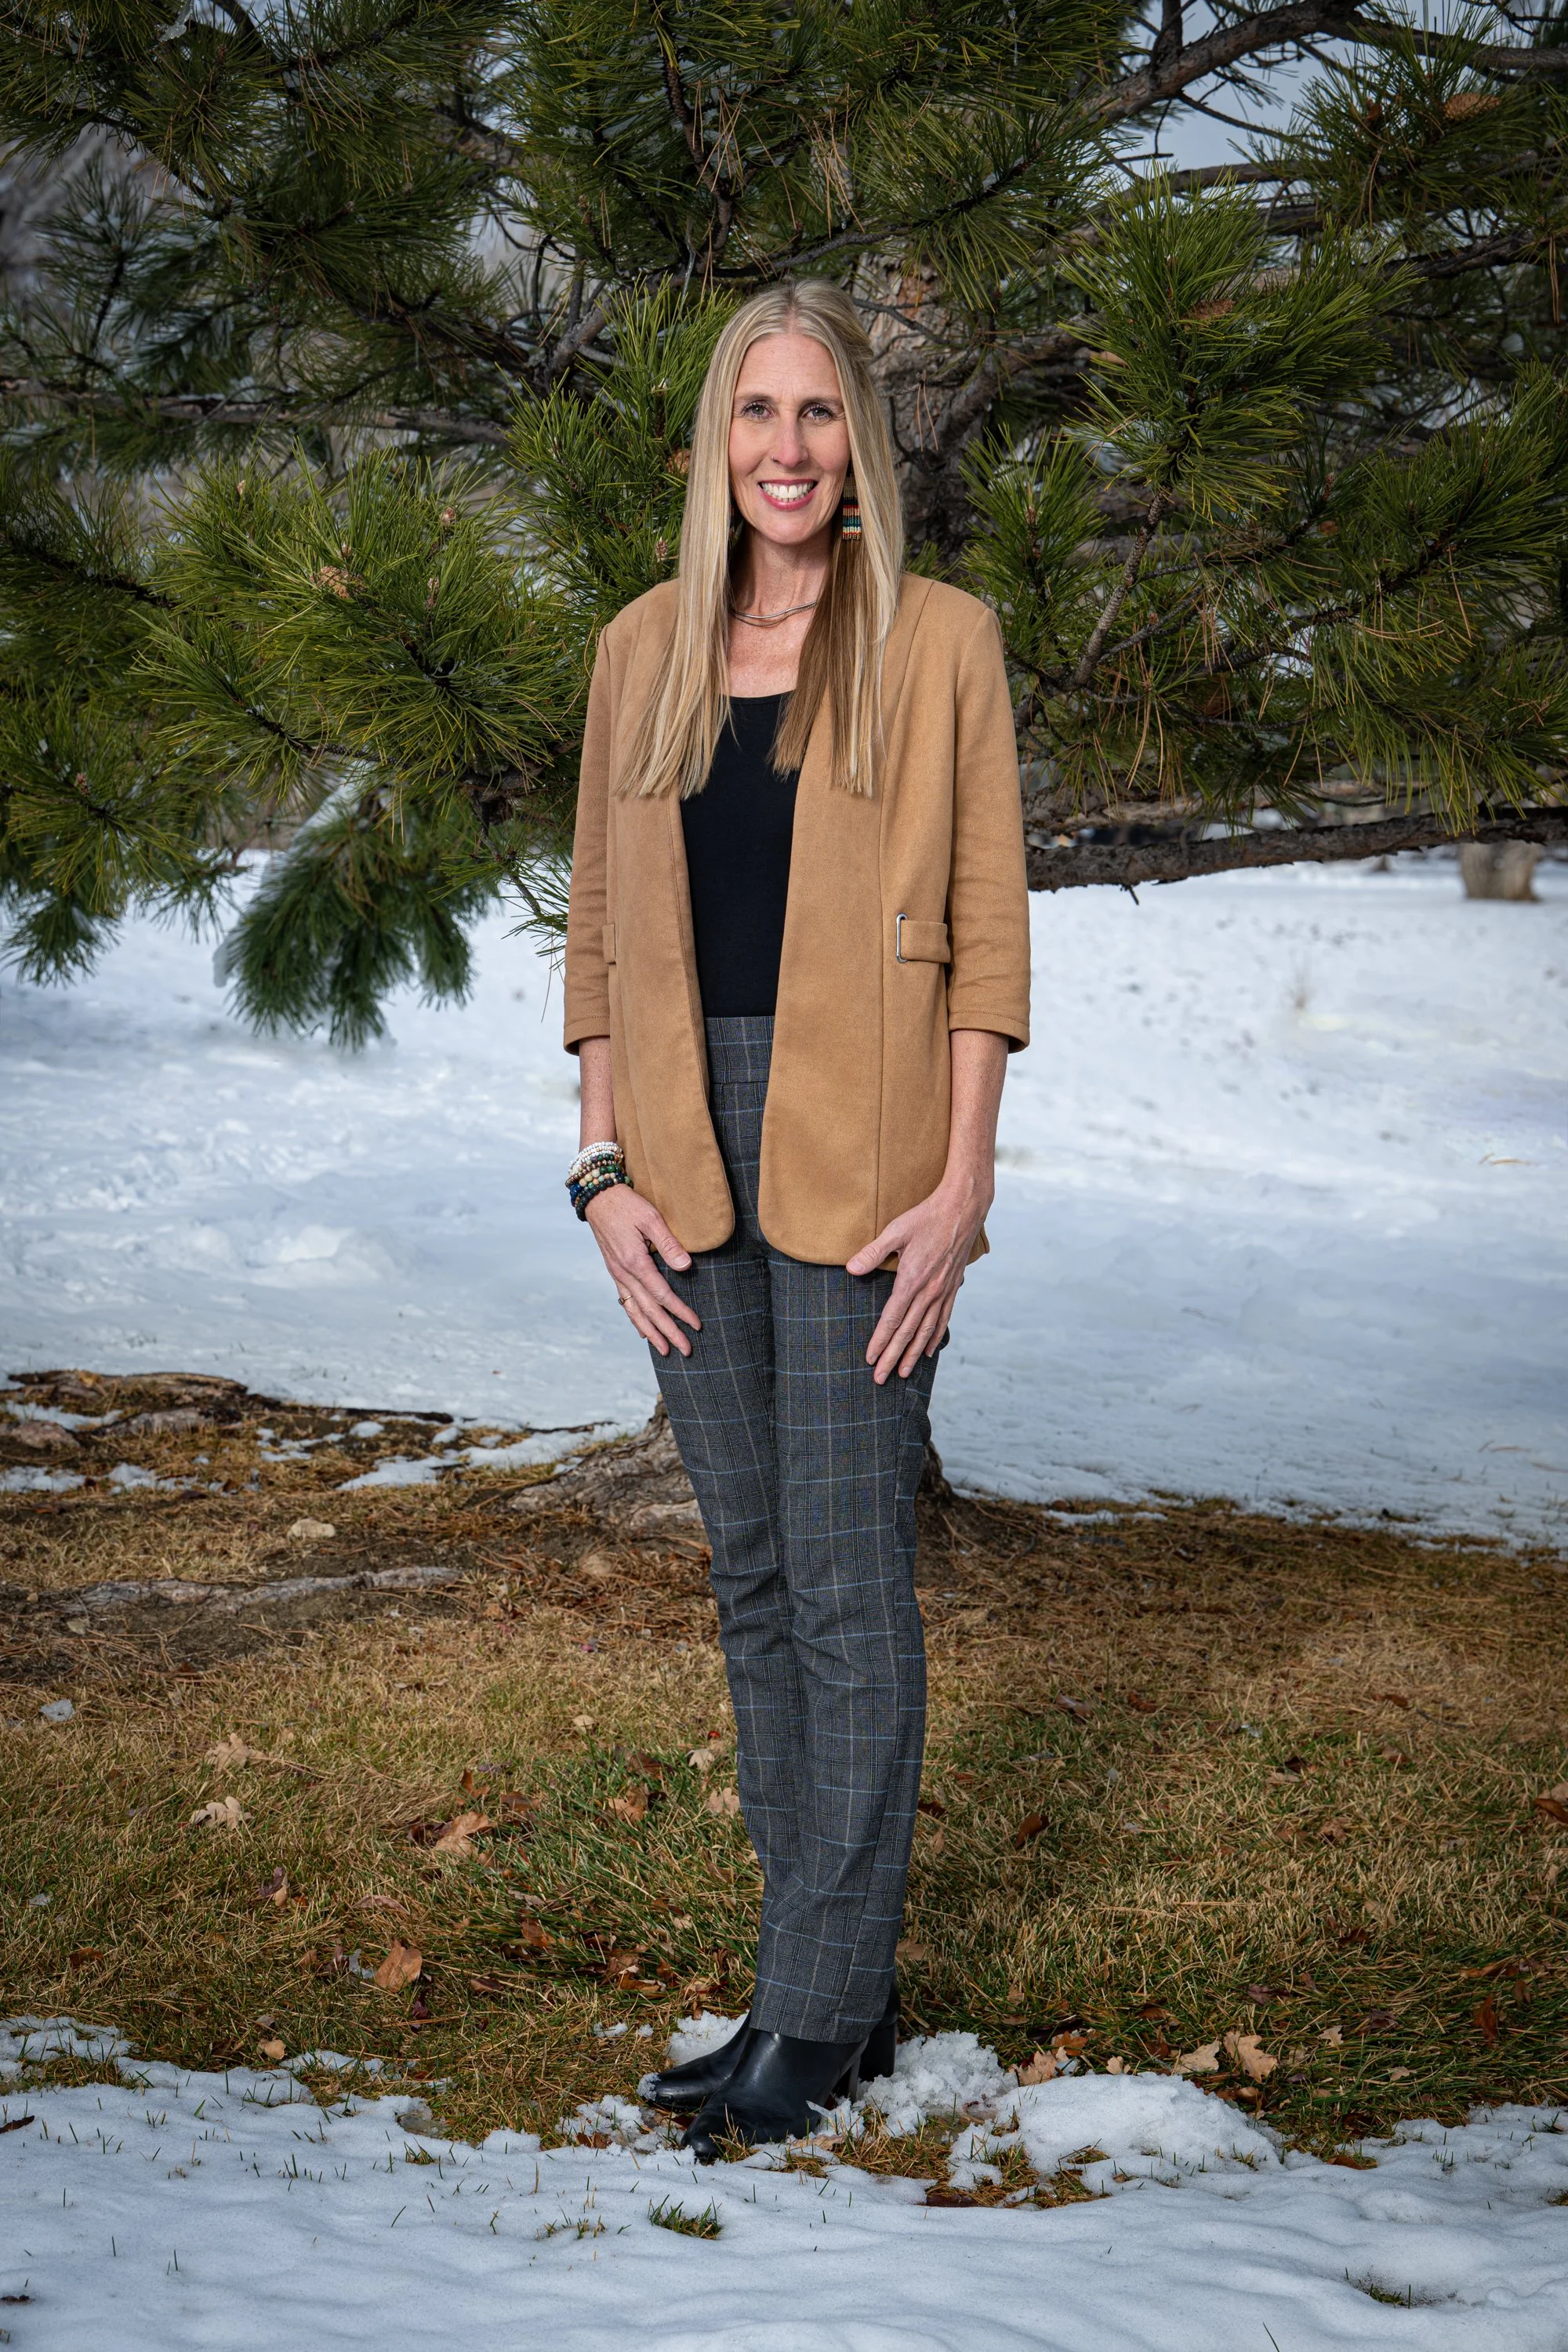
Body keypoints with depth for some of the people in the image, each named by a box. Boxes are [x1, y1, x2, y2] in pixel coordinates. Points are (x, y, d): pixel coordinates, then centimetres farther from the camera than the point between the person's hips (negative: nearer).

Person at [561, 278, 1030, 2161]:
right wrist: (607, 1176, 3)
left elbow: (984, 931, -4)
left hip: (857, 1156, -5)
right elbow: (602, 928, 11)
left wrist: (961, 1185, -11)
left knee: (845, 1585, -4)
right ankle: (823, 1986, 20)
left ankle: (826, 2012, 5)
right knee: (752, 1579, 10)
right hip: (688, 1155, 5)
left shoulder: (937, 642, -1)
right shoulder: (645, 649, 11)